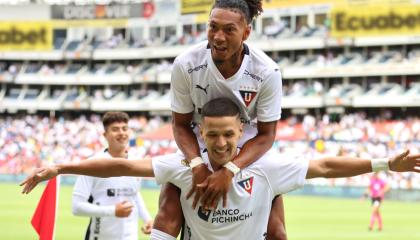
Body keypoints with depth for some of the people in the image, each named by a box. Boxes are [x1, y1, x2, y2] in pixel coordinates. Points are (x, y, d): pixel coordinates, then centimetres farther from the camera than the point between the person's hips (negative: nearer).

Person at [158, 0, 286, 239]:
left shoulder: (267, 72, -23)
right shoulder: (185, 65, -22)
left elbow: (266, 134, -14)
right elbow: (181, 124, -9)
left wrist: (230, 170, -29)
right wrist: (197, 164, -27)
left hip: (250, 151, 0)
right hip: (198, 150, 0)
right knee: (167, 216, -21)